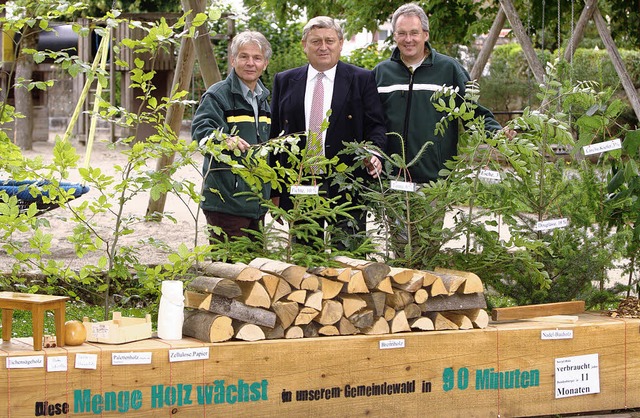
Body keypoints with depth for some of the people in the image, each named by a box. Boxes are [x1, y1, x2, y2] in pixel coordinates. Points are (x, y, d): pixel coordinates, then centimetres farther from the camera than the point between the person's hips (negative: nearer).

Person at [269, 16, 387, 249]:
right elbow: (275, 132, 10)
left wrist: (374, 154, -19)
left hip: (346, 186, -2)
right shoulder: (285, 81, 11)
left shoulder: (362, 79, 5)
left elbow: (376, 125, 3)